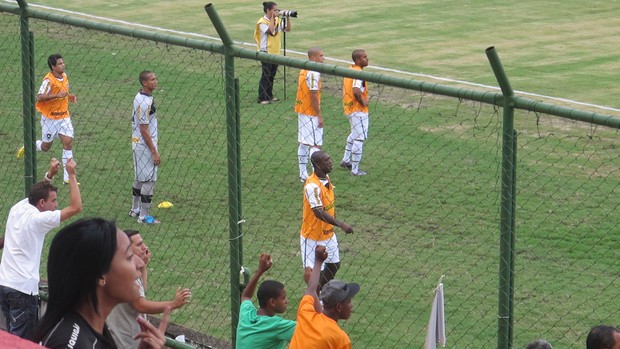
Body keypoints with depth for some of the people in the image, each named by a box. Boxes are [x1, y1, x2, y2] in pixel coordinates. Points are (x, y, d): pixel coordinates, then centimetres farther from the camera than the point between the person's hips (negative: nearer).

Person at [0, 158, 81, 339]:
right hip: (23, 289, -8)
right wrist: (71, 175, -7)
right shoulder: (38, 219, -12)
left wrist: (50, 174, 22)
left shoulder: (17, 209, 8)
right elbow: (76, 207, -13)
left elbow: (38, 192, 31)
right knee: (21, 342, -4)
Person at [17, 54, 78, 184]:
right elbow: (39, 97, -28)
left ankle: (68, 177, -4)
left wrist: (69, 96, 3)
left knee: (68, 143, -7)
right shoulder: (49, 80, -20)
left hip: (64, 116, 6)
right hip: (50, 118, -6)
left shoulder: (64, 76, 3)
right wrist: (57, 95, -36)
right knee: (46, 146, 8)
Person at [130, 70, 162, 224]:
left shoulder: (140, 97, 8)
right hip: (145, 144, -10)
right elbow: (144, 130, -23)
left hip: (138, 142, 10)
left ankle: (135, 209, 32)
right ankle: (144, 216, 1)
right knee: (149, 180, -4)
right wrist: (154, 152, -19)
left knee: (140, 177, 20)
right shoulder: (145, 102, -23)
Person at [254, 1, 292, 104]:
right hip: (266, 52, -7)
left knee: (272, 75, 13)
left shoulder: (278, 20, 8)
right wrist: (273, 17, -21)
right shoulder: (262, 22, -13)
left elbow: (288, 29, 7)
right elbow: (271, 30, -28)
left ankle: (269, 96, 22)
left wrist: (288, 17, -4)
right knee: (266, 75, -6)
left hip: (275, 52, 7)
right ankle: (262, 98, -3)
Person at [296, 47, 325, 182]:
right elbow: (314, 96, -21)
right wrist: (320, 116, -17)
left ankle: (303, 174, 17)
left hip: (302, 112, 9)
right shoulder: (313, 73, -18)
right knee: (316, 144, -7)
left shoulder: (304, 71, 11)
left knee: (304, 143, 13)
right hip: (311, 114, -9)